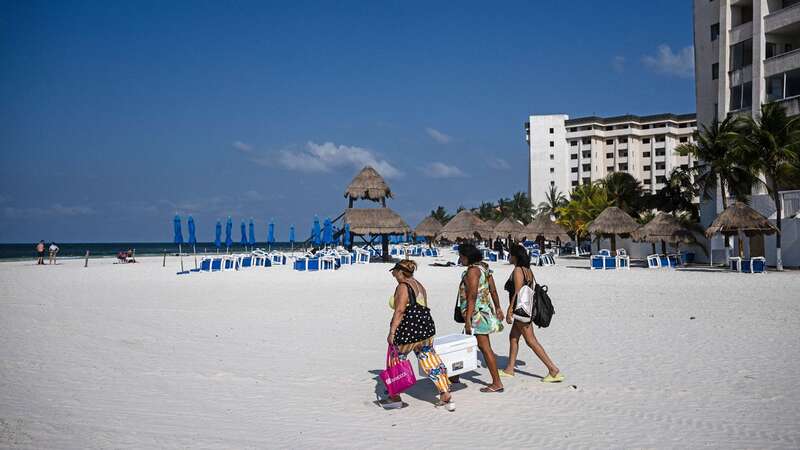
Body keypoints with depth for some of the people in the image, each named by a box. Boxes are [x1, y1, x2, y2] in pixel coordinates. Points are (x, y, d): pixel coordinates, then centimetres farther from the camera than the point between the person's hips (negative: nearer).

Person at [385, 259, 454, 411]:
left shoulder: (402, 286, -10)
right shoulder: (419, 285, 17)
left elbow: (400, 310, -18)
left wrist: (392, 332, -19)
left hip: (408, 330, -8)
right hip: (426, 328, 8)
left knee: (395, 362, 11)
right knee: (431, 363, 11)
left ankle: (395, 398, 19)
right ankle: (446, 397, 9)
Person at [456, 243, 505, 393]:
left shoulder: (472, 271, -17)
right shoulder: (483, 267, 12)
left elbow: (472, 297, -21)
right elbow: (493, 290, 15)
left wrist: (468, 319, -21)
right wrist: (498, 308, 21)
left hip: (477, 313, -10)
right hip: (485, 309, 10)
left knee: (485, 347, -5)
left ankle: (497, 383, -1)